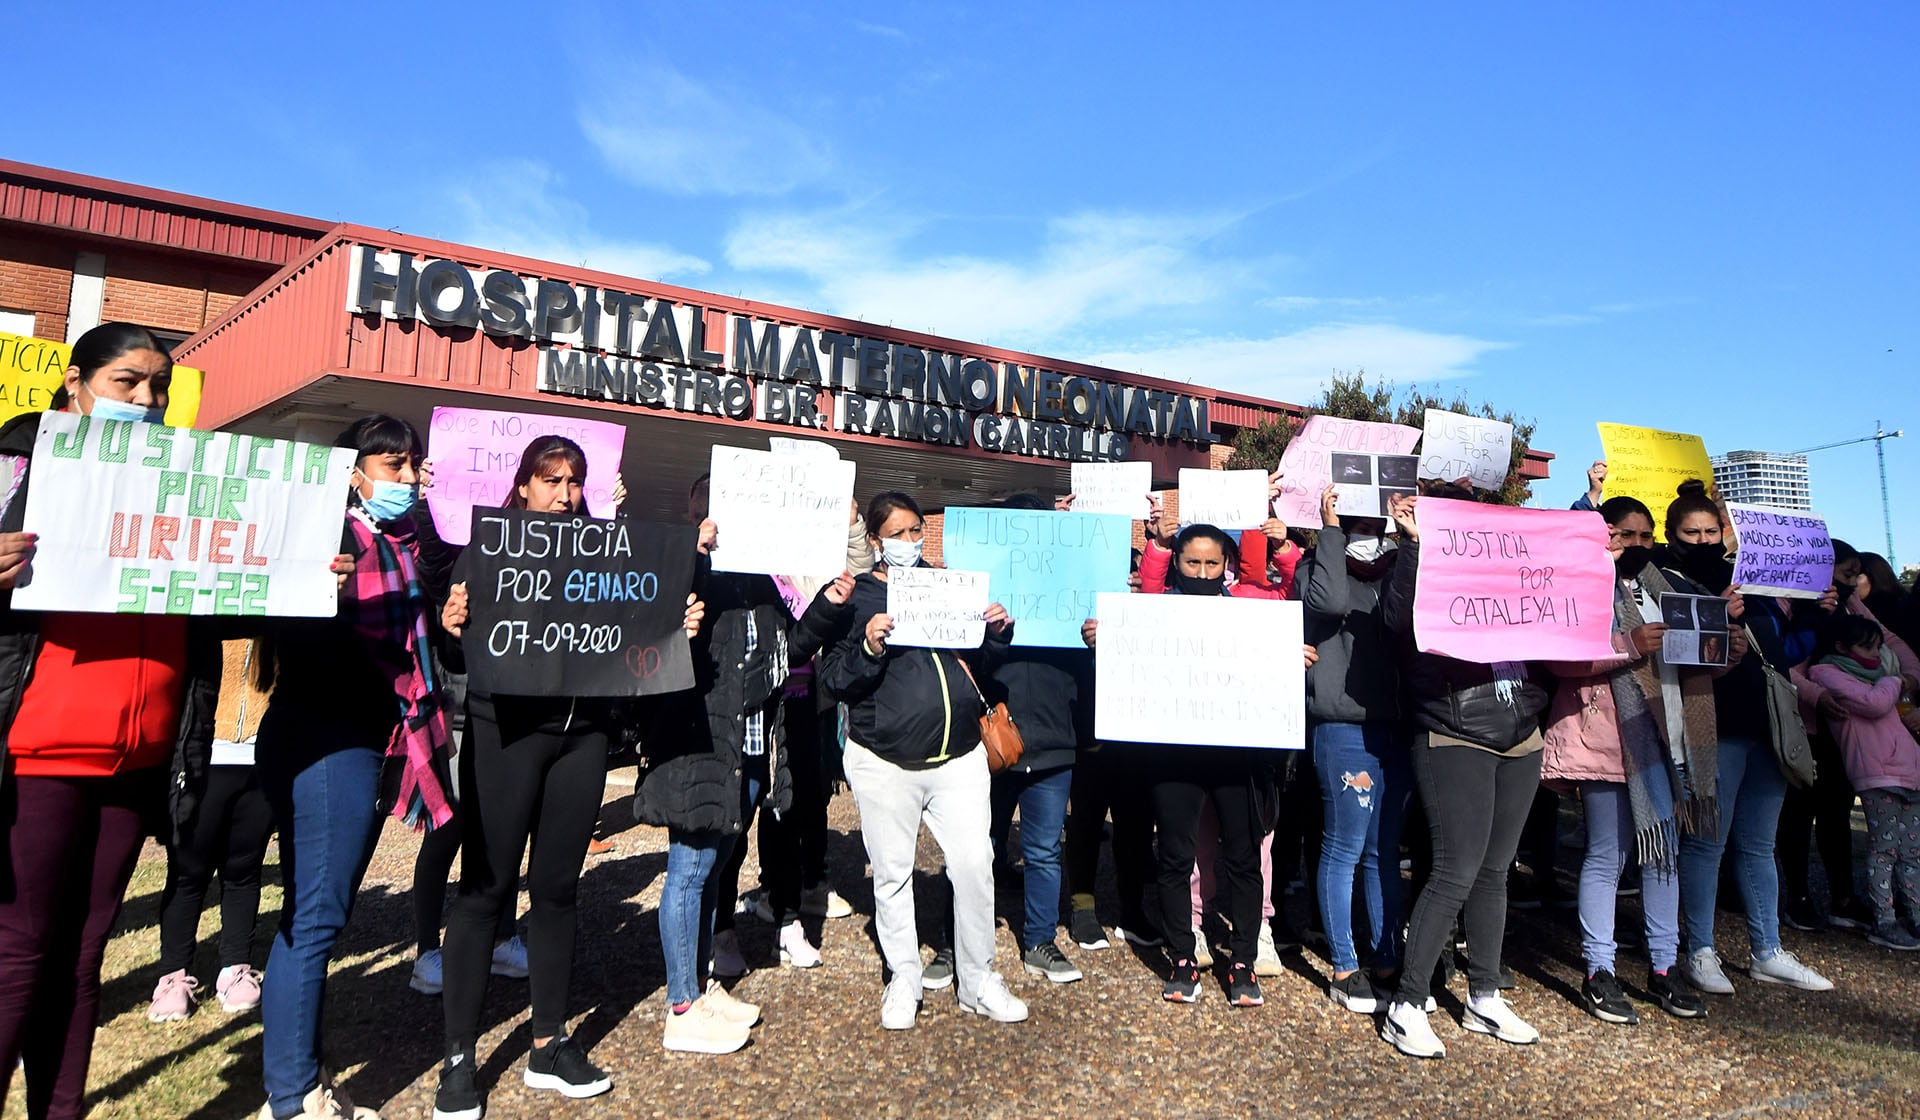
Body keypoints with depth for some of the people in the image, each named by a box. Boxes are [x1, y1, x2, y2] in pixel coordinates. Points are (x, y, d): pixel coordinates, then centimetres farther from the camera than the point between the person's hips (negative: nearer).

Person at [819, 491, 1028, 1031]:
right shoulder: (857, 598, 0)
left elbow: (980, 662, 17)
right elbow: (835, 679, -5)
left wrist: (997, 633, -3)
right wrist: (868, 649, -23)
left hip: (959, 755, 3)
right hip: (885, 762, -2)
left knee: (975, 864, 0)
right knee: (892, 874, 7)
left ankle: (978, 982, 18)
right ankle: (903, 982, 26)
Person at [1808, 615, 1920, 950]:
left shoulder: (1871, 674, 26)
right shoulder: (1829, 673, -3)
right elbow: (1876, 703, -14)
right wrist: (1892, 682, 5)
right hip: (1878, 775, -8)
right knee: (1884, 848, -7)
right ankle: (1883, 922, -1)